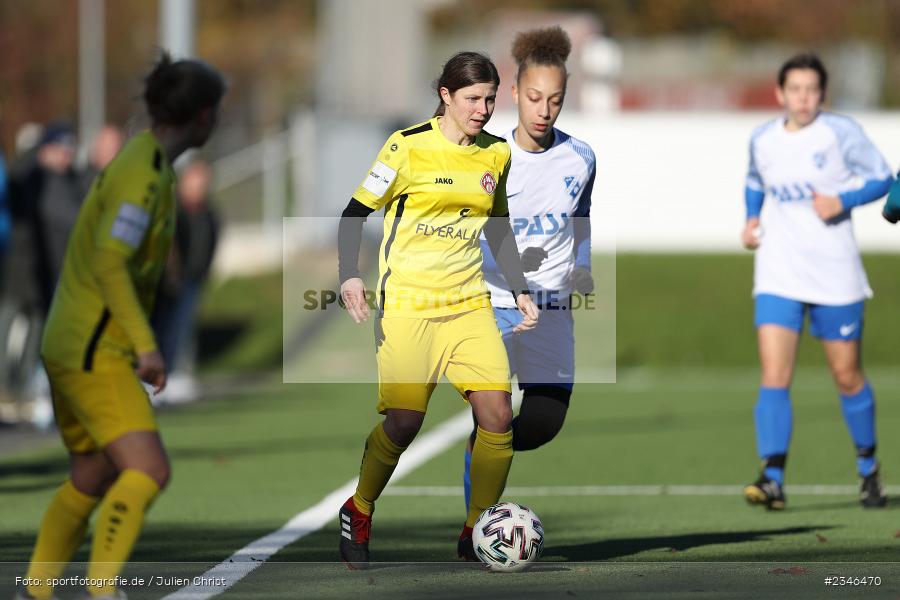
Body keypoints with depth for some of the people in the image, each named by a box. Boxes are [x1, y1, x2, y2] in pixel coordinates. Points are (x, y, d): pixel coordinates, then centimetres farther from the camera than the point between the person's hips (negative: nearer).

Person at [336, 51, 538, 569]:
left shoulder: (497, 154, 9)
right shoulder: (409, 146, -7)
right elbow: (356, 213, -2)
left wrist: (521, 290, 13)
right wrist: (350, 275, -15)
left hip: (469, 303, 5)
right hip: (407, 303, -5)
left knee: (498, 415, -10)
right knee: (406, 421, -12)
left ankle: (475, 536, 3)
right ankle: (358, 515, 14)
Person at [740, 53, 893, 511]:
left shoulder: (840, 133, -7)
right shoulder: (762, 140, 4)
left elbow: (882, 177, -1)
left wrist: (843, 201, -17)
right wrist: (751, 219, 6)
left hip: (834, 275, -2)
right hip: (778, 276, 2)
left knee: (847, 376, 8)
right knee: (774, 376, -13)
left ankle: (867, 468, 30)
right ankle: (773, 478, -16)